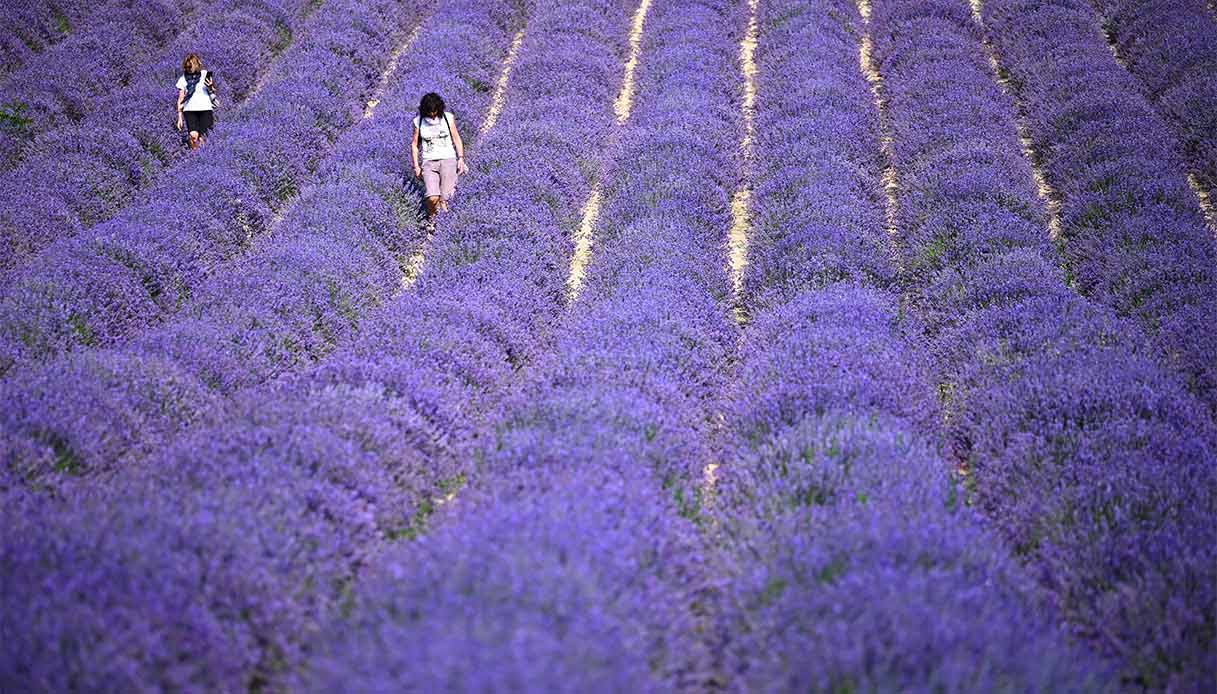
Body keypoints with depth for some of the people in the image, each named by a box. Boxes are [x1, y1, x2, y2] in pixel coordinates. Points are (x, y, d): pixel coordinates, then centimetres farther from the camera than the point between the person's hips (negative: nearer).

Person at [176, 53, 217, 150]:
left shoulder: (205, 75, 8)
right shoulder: (183, 79, 10)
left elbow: (213, 93, 16)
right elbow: (180, 99, 13)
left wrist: (210, 87, -8)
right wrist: (180, 117, 7)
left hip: (205, 109, 0)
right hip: (190, 110, 0)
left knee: (203, 139, -10)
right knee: (193, 135, -22)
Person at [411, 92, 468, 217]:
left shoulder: (448, 118, 4)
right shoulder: (419, 121, 4)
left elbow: (457, 139, 11)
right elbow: (414, 144, 11)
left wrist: (461, 158, 1)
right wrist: (416, 166, 5)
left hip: (448, 158, 0)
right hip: (429, 161, 0)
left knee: (445, 197, -18)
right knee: (433, 199, -20)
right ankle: (431, 218, 8)